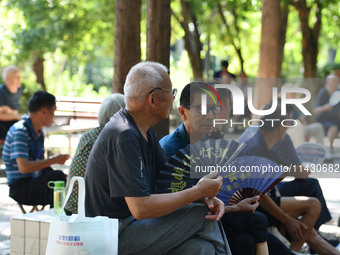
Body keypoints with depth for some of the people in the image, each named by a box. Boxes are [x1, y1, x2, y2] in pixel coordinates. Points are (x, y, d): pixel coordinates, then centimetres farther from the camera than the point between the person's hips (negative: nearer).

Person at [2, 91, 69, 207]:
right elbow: (23, 167, -26)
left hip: (34, 182, 9)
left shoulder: (38, 132, 14)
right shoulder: (19, 131, -16)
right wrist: (53, 160, -19)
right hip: (20, 188, -9)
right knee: (57, 176, -29)